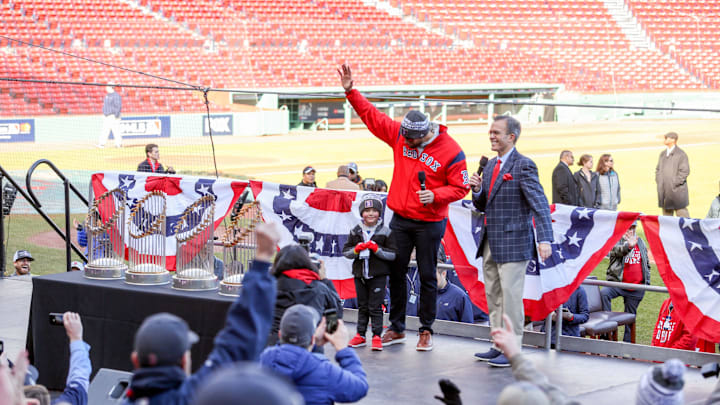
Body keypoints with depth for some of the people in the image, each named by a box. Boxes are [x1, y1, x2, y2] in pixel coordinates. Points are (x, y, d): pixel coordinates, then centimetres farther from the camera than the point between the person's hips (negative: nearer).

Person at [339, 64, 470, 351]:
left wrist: (435, 195, -25)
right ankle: (397, 328, 20)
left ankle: (426, 330, 14)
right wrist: (350, 92, -2)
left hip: (429, 222, -5)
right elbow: (372, 116, 4)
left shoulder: (451, 151, -14)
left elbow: (459, 187, -10)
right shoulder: (399, 134, -1)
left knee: (427, 276, 3)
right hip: (400, 219, 5)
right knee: (395, 272, 9)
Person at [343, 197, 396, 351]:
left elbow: (393, 254, -5)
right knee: (362, 306, 12)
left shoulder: (385, 232, -3)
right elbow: (345, 251, 7)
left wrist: (377, 250, -18)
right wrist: (356, 250, -12)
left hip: (378, 275, -4)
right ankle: (360, 335, 18)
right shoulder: (355, 231, 6)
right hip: (360, 273, 4)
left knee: (375, 307, -2)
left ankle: (377, 336, 3)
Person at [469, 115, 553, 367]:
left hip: (513, 242, -9)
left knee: (511, 296, -5)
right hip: (490, 242, 9)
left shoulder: (523, 166, -12)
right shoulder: (491, 165, 14)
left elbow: (539, 203, -19)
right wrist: (478, 190, -3)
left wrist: (545, 240, -28)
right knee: (493, 296, 14)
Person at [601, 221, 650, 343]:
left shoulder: (641, 242, 13)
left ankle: (627, 342, 17)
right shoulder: (616, 240, -4)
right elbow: (617, 250, -29)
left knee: (630, 315, 9)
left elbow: (647, 263, 22)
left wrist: (647, 281, 16)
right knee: (604, 293, -33)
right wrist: (628, 246, -50)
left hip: (636, 287, 4)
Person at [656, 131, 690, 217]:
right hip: (664, 192, 7)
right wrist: (659, 182, 7)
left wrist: (675, 183, -15)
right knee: (666, 213, 9)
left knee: (681, 213, -6)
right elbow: (658, 169, 22)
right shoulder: (662, 154, 16)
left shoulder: (681, 154, -7)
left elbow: (685, 171, -11)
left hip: (676, 190, -7)